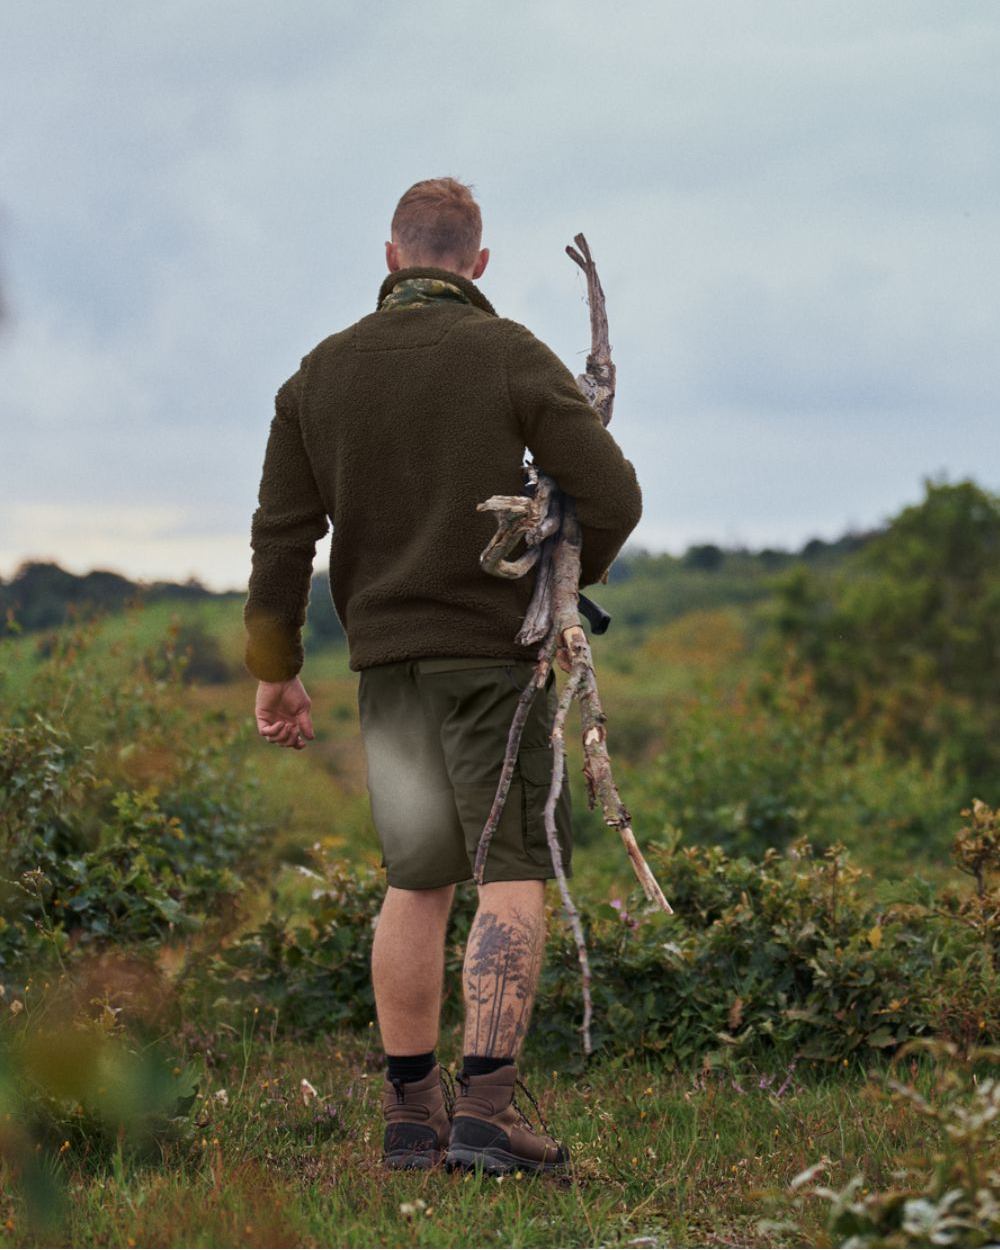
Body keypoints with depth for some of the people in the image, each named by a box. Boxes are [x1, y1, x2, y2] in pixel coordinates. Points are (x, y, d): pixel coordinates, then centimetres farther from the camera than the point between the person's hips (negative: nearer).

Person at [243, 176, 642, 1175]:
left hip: (385, 652, 5)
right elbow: (612, 497, -11)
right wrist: (570, 578, 9)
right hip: (494, 644, -5)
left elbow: (281, 534, 5)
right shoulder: (511, 358, -6)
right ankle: (486, 1106, -14)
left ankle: (410, 1112, 15)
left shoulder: (322, 372, 6)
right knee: (514, 873, -3)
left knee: (416, 878, 13)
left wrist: (275, 668, 12)